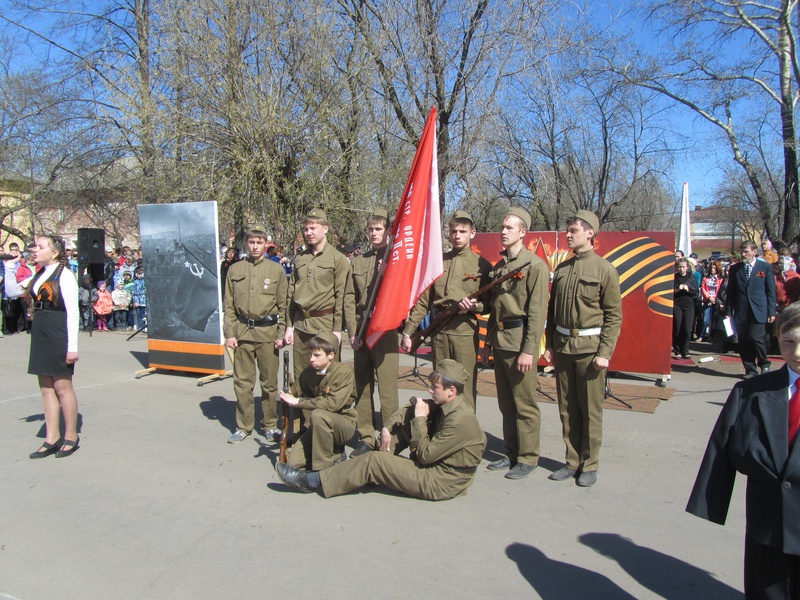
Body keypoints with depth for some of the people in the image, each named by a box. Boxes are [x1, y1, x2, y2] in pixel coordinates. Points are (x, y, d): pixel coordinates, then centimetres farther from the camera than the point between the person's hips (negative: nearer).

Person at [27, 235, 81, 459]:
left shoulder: (64, 275, -11)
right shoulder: (39, 275, 12)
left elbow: (73, 312, -15)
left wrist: (72, 346, -17)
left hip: (59, 336, -8)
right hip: (40, 335, 8)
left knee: (62, 386, 1)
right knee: (46, 387, 10)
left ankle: (71, 436, 15)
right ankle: (52, 438, 19)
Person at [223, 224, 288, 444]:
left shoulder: (276, 270, 3)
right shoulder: (235, 270, 8)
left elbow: (283, 305, 3)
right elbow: (229, 305, 8)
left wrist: (281, 334, -3)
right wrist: (229, 333, 1)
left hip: (267, 332, -1)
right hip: (242, 332, 2)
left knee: (269, 382, 6)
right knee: (242, 381, 7)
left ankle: (270, 425, 20)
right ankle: (243, 426, 20)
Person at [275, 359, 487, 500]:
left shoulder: (460, 419, -26)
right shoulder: (447, 405, 2)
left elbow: (425, 455, -23)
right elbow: (410, 410, 9)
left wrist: (419, 419, -18)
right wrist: (387, 428, -5)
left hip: (439, 484, -9)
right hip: (433, 465, 9)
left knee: (374, 461, -13)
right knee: (406, 417, 3)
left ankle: (311, 481, -2)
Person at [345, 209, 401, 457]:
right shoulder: (358, 262, 14)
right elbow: (349, 299, 9)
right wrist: (353, 331, 0)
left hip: (385, 332, -5)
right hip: (360, 332, 5)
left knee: (387, 388, -3)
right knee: (361, 387, 10)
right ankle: (366, 438, 21)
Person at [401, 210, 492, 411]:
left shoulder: (482, 264, 3)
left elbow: (489, 303, 7)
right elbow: (423, 300, 11)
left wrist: (475, 306, -15)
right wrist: (408, 331, 6)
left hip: (466, 331, -3)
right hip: (439, 329, 3)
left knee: (466, 387, -2)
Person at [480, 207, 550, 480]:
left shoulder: (535, 265, -9)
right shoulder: (499, 265, 16)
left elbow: (537, 312, -14)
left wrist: (529, 350, -18)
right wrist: (488, 342, 18)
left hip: (519, 341, -8)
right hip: (500, 341, 8)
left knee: (524, 404, 1)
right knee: (506, 403, 14)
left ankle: (528, 458, 14)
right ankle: (512, 453, 26)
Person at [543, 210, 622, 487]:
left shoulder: (605, 269, -4)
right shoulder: (561, 269, 11)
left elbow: (614, 315, -6)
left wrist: (604, 352, -12)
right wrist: (550, 345, 11)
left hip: (589, 348, -5)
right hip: (562, 347, 5)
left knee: (591, 410, 4)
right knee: (567, 409, 11)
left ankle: (590, 465, 18)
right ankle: (572, 461, 24)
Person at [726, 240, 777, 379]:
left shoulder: (766, 267, 5)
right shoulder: (735, 269, 10)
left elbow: (771, 291, 4)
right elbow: (730, 291, 10)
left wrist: (772, 311, -1)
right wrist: (729, 310, 5)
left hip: (758, 311, -2)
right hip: (741, 312, 3)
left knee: (756, 338, -11)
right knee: (744, 342, 3)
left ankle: (764, 364, 14)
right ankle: (750, 370, 14)